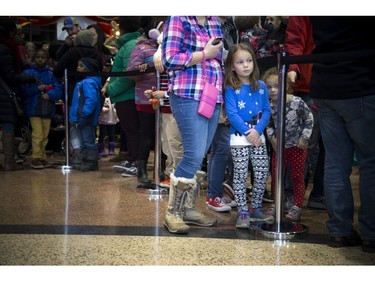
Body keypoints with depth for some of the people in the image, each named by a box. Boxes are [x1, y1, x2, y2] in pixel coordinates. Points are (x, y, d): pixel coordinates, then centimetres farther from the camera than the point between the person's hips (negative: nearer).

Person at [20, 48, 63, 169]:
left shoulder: (51, 74, 10)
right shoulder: (28, 72, 4)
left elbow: (58, 90, 1)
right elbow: (24, 90, -5)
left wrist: (49, 95, -18)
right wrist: (37, 88, -17)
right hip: (33, 108, -3)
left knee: (45, 135, 8)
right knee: (37, 134, -10)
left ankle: (42, 157, 18)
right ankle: (36, 158, -3)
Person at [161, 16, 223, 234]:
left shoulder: (214, 22, 17)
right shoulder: (178, 20, -4)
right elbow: (170, 59, -13)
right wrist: (205, 54, -9)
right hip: (188, 96, -7)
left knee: (198, 157, 10)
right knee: (194, 156, -12)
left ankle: (189, 209, 20)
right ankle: (172, 212, 3)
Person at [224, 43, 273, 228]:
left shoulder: (261, 86, 7)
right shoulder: (231, 88, -4)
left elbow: (267, 111, 4)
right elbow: (232, 114, -11)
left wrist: (257, 131, -11)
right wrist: (247, 132, -17)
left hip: (258, 136, 4)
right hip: (239, 138, -4)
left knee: (262, 174, 5)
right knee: (240, 175, -1)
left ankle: (256, 208, 22)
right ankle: (242, 212, 8)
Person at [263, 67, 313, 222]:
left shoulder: (297, 102, -19)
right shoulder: (270, 107, -9)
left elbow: (309, 119, -10)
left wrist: (304, 138, -11)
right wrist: (272, 138, -5)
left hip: (297, 146, -4)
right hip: (279, 146, 4)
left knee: (297, 177, 4)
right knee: (275, 175, 10)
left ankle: (297, 207, 13)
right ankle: (276, 205, 25)